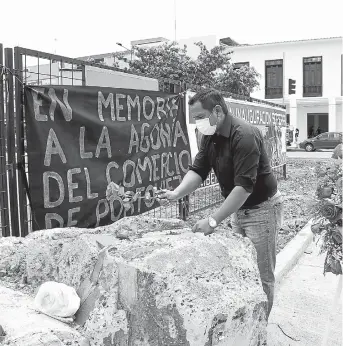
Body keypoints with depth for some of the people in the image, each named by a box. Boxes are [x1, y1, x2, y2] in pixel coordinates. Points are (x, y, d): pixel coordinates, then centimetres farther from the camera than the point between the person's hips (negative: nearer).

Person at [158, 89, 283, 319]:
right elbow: (198, 170, -4)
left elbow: (244, 186, -32)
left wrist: (214, 221, -34)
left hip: (262, 209, -8)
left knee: (261, 275, 3)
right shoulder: (210, 137, 0)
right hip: (238, 208, 8)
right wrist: (177, 193, -24)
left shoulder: (244, 135, -26)